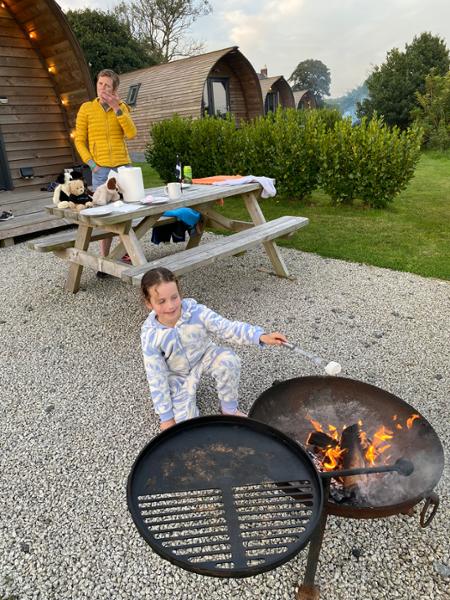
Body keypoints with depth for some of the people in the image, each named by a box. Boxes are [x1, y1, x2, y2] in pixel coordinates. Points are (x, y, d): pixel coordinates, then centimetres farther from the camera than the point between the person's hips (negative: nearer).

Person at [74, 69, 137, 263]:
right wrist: (91, 163, -5)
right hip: (101, 169, -2)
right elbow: (79, 140, 6)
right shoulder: (86, 108, 5)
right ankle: (104, 258, 5)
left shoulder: (121, 107, 9)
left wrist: (116, 108, -10)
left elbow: (131, 133, -6)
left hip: (124, 167, 2)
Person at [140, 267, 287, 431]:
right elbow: (156, 378, -19)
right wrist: (166, 416, -15)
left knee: (229, 361, -29)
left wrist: (262, 336, -41)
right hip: (178, 376, -1)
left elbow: (227, 327, -28)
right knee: (184, 419, -15)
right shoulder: (150, 336, -26)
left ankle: (229, 409, -4)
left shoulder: (195, 311, -26)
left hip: (204, 356, 1)